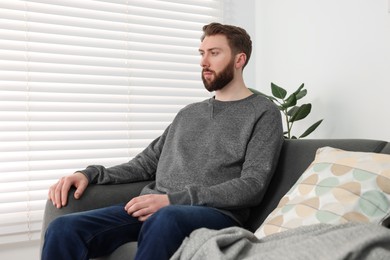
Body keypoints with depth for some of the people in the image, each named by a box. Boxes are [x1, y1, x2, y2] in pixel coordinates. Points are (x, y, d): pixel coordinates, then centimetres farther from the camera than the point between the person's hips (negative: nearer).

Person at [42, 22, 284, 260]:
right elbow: (146, 163, 22)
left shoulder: (264, 113, 5)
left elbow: (252, 186, -8)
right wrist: (91, 174, 4)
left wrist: (172, 200, -17)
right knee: (64, 228, -19)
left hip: (215, 213, -5)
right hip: (156, 209, 5)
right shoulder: (188, 113, 24)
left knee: (164, 219, -41)